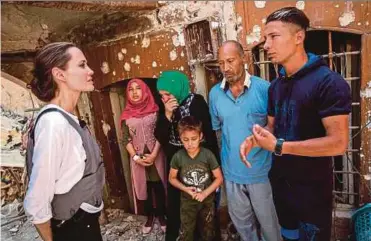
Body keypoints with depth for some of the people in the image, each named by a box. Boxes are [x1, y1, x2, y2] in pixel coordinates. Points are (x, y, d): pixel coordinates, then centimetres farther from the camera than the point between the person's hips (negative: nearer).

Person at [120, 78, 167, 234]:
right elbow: (126, 139, -1)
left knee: (159, 186, 7)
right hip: (138, 158, 1)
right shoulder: (126, 115, 1)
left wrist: (154, 154, -14)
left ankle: (161, 216, 28)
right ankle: (150, 217, 30)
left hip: (156, 155, -1)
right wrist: (136, 157, -11)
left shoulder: (154, 110, -3)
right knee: (144, 187, 11)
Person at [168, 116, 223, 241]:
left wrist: (205, 193, -19)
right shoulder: (178, 156, -17)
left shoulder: (208, 154, -20)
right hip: (187, 201, 0)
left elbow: (219, 178, -11)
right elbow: (172, 178, -3)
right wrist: (185, 189, -18)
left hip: (207, 200, 0)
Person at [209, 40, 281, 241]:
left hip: (261, 172, -3)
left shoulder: (264, 88, -13)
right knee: (242, 224, 23)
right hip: (231, 173, 3)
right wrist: (218, 163, 7)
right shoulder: (214, 93, -2)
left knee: (269, 223, 17)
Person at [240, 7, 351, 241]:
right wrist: (254, 140, -9)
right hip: (280, 181, 7)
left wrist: (278, 147, -25)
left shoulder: (329, 82, -20)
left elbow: (338, 143, -25)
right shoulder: (276, 85, 5)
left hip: (312, 187, -7)